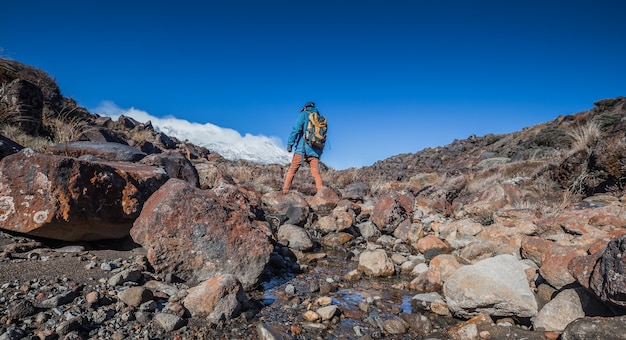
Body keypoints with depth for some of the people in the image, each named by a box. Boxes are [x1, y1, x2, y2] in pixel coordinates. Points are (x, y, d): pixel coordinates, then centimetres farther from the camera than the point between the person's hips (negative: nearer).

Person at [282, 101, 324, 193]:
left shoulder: (303, 115, 7)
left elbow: (296, 129, -7)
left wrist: (290, 143, -9)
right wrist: (320, 151, 23)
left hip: (302, 149, -4)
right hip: (315, 151, 4)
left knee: (292, 170, 3)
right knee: (316, 173, 1)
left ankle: (285, 190, -1)